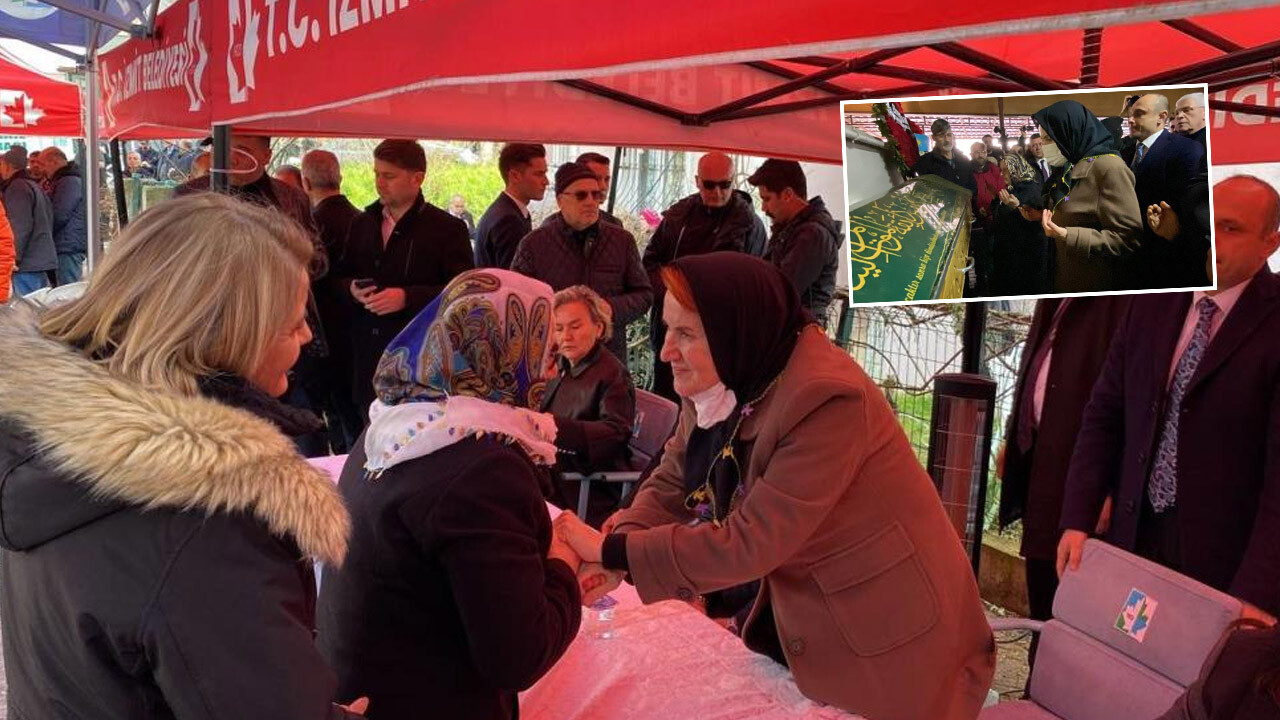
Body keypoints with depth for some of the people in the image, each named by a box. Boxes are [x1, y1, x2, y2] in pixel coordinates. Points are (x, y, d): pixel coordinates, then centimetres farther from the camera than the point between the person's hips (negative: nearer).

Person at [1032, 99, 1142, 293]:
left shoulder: (1108, 167, -16)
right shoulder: (1068, 167, 11)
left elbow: (1129, 238, -23)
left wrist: (1068, 236, -29)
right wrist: (1042, 217, 5)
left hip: (1098, 286, -8)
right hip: (1066, 280, 8)